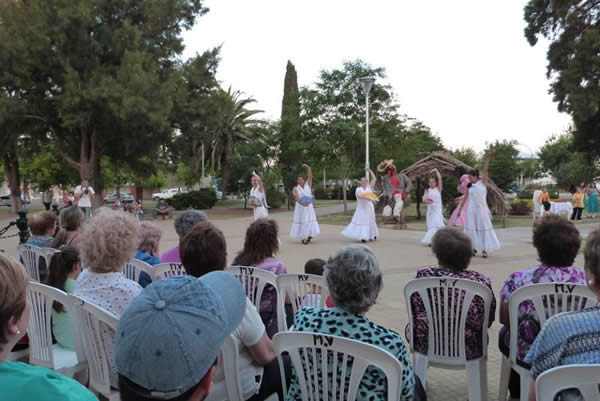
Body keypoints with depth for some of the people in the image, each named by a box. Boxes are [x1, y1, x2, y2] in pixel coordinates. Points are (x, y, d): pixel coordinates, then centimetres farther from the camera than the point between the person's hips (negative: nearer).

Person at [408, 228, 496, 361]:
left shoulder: (423, 276, -15)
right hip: (467, 350, 1)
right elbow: (488, 321, -3)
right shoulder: (480, 281, -15)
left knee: (410, 327, 32)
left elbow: (413, 314, -2)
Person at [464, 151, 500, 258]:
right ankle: (474, 247, 17)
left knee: (484, 229, 1)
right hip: (471, 210, 3)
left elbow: (485, 170, -8)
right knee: (471, 229, 5)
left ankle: (484, 250, 4)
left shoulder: (482, 182, 0)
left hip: (482, 209, -3)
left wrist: (487, 158, -16)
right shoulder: (469, 186, 8)